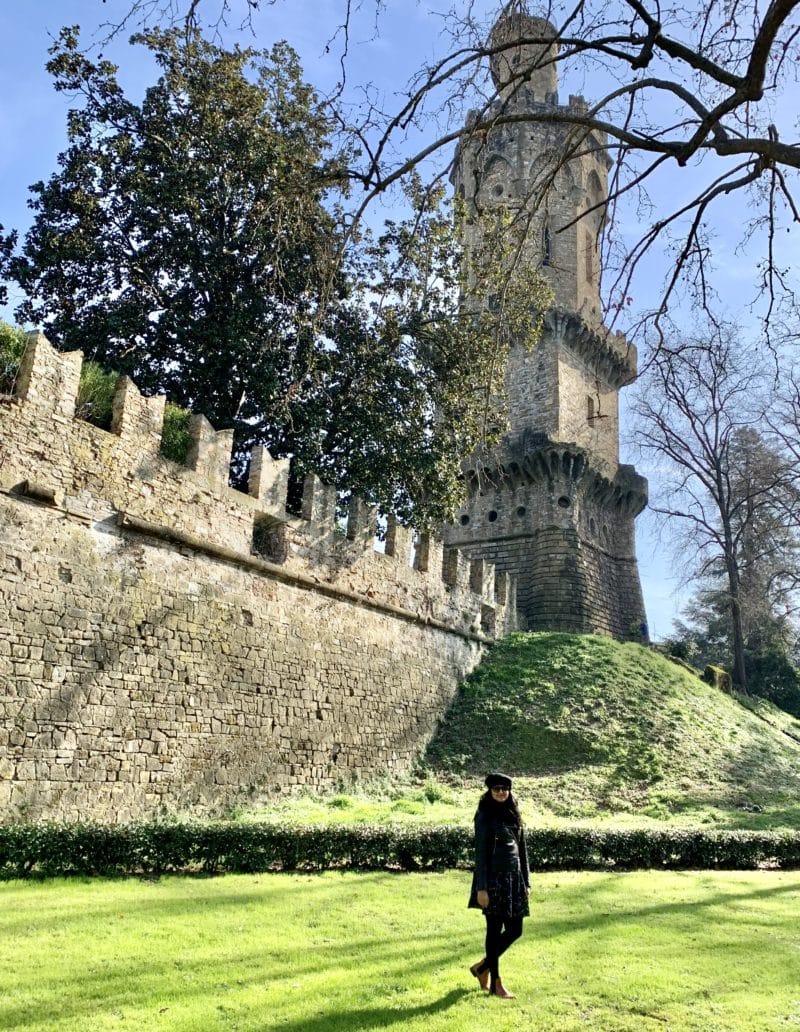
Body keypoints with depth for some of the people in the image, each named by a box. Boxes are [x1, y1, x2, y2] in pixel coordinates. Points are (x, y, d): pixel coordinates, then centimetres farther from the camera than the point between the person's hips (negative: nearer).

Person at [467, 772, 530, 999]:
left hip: (514, 877, 7)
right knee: (495, 930, 3)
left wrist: (526, 881, 12)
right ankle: (495, 983, 17)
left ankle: (482, 967, 27)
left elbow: (522, 849, 14)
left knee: (515, 930, 9)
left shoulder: (513, 814, 9)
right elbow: (480, 852, -12)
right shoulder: (484, 815, -9)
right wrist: (481, 888, -15)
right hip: (495, 877, -7)